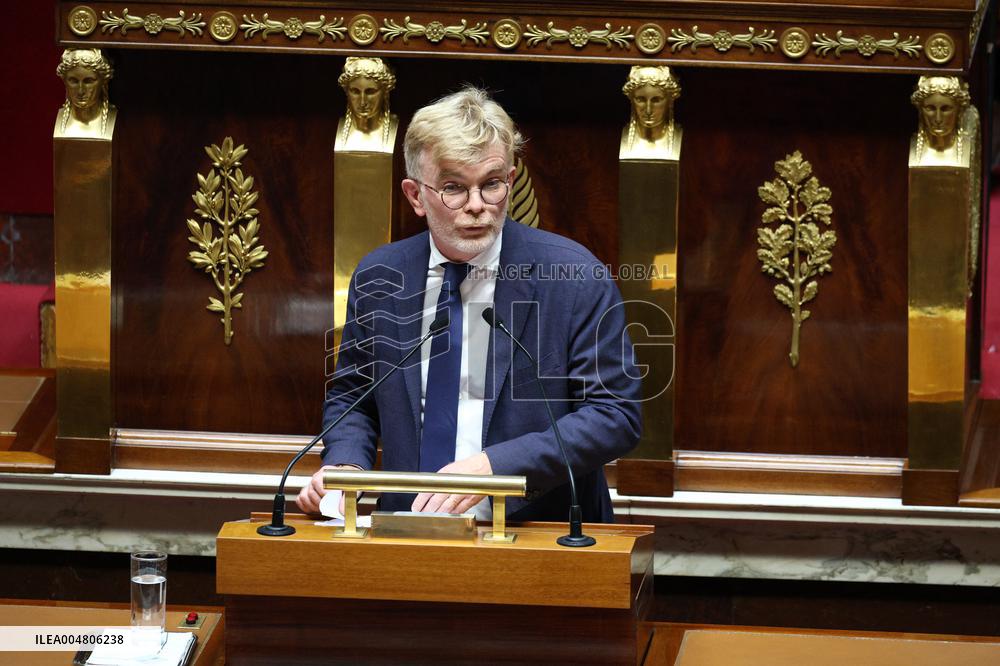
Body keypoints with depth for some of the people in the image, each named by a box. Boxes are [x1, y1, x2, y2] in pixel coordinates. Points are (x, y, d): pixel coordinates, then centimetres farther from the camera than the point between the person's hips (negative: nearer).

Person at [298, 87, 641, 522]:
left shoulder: (574, 278, -4)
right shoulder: (377, 278, 8)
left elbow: (616, 416, -6)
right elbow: (350, 396, 22)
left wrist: (496, 466, -18)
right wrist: (345, 463, -1)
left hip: (538, 532, -2)